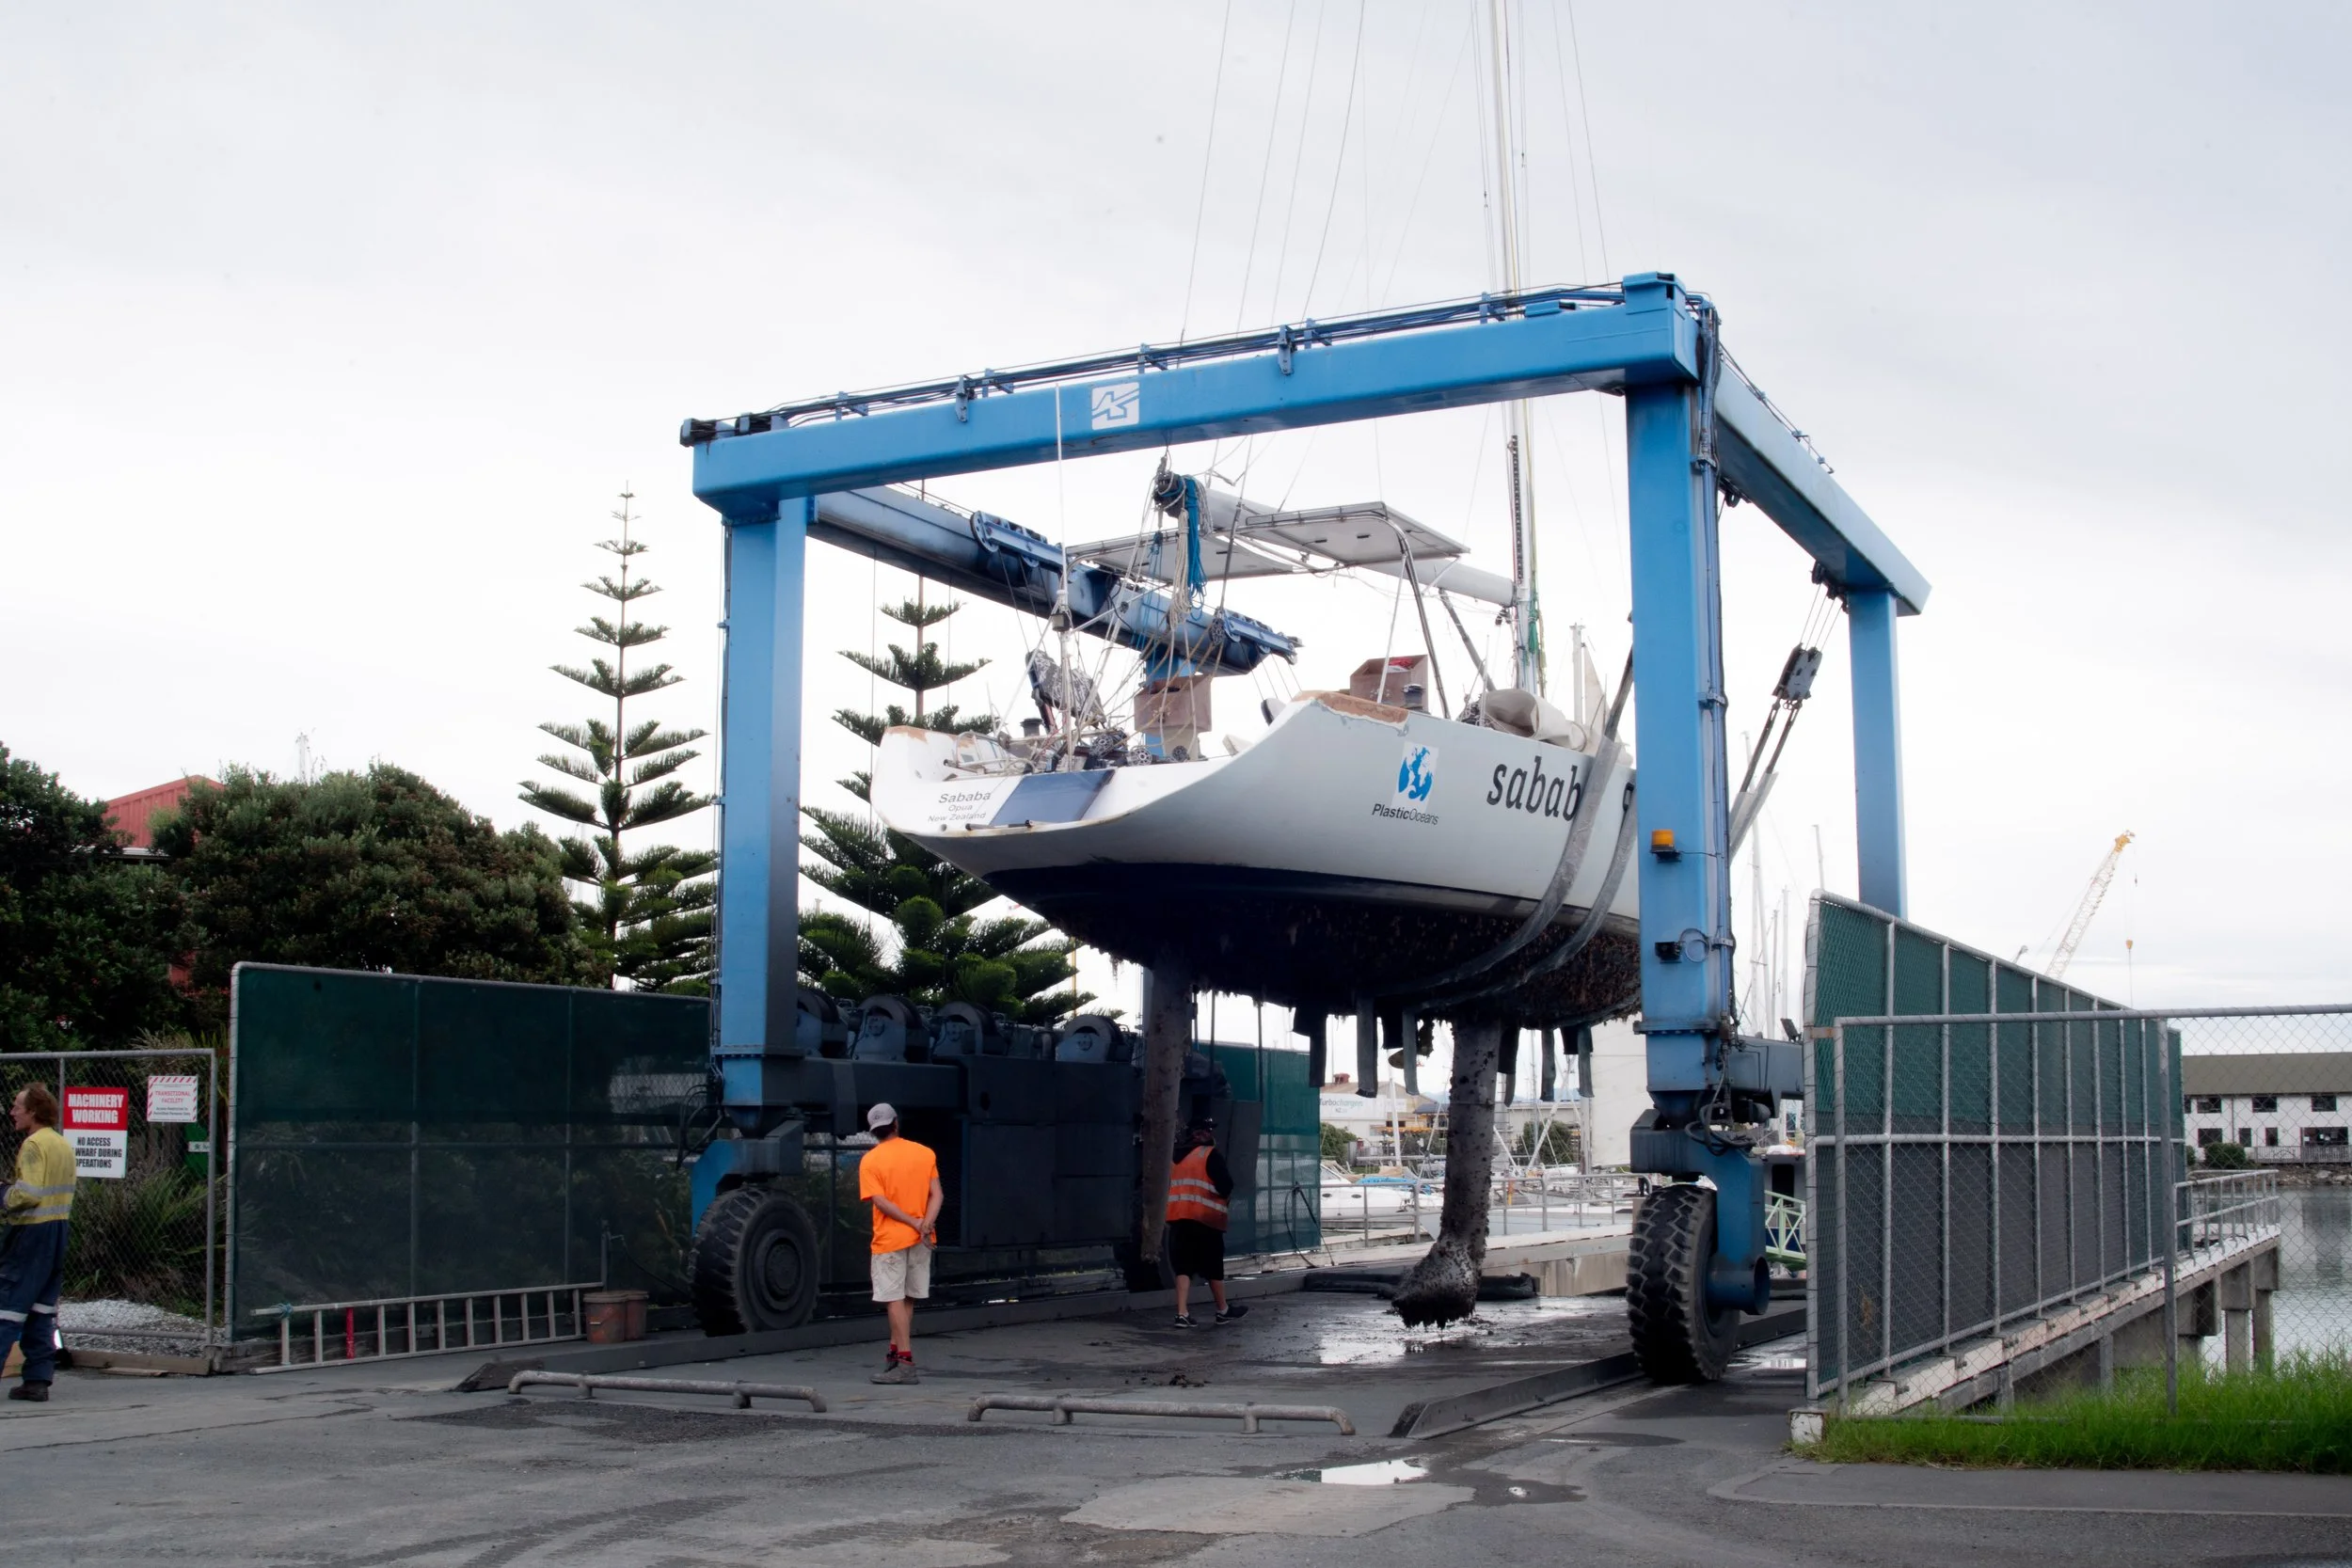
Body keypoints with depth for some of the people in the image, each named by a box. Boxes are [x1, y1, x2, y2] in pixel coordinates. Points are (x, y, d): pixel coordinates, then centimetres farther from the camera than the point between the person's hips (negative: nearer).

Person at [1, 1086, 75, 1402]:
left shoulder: (34, 1144, -14)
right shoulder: (64, 1144, 14)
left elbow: (28, 1195, -23)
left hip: (30, 1231, -9)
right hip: (58, 1230, 9)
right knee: (43, 1307, 10)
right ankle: (39, 1379, 10)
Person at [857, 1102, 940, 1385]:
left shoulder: (870, 1161, -6)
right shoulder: (925, 1154, 4)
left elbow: (880, 1201, -14)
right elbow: (936, 1195, -3)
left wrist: (915, 1223, -13)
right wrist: (925, 1224, -13)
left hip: (890, 1239, -4)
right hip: (921, 1241, 4)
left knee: (895, 1300, -4)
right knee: (907, 1299, 15)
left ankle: (906, 1364, -9)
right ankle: (896, 1353, 23)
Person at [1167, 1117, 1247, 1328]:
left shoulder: (1175, 1155, 13)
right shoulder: (1210, 1155, -7)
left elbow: (1165, 1184, 19)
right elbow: (1225, 1186, -12)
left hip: (1177, 1217, 5)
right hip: (1205, 1218, -5)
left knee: (1183, 1267, 4)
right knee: (1213, 1267, 8)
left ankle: (1182, 1313, -7)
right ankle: (1223, 1311, 22)